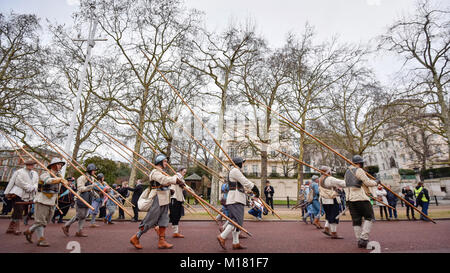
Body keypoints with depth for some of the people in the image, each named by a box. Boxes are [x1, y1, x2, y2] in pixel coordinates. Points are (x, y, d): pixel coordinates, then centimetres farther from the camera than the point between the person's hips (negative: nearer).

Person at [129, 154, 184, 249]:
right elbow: (164, 180, -32)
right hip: (157, 201, -9)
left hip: (164, 201, 9)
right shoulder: (155, 172, -15)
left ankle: (161, 242, 16)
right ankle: (135, 238, 16)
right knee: (149, 221, 0)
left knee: (164, 221, 9)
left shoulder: (162, 172, 17)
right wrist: (176, 179, -27)